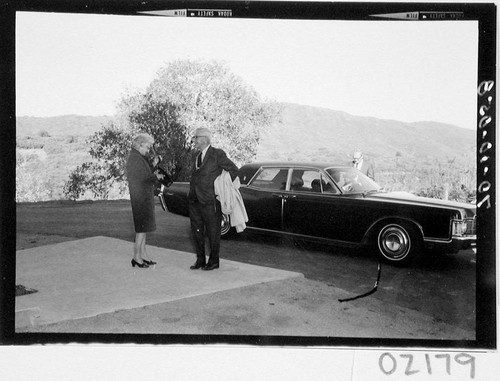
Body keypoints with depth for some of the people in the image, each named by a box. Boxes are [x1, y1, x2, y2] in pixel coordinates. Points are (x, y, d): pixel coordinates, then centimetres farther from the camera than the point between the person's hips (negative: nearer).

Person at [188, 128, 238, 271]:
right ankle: (200, 260, 23)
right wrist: (191, 196, 9)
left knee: (213, 232, 3)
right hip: (194, 200, 7)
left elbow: (234, 169, -5)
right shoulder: (196, 158, 16)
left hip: (210, 201, -7)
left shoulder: (217, 154, -6)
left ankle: (214, 261, 14)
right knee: (197, 231, 11)